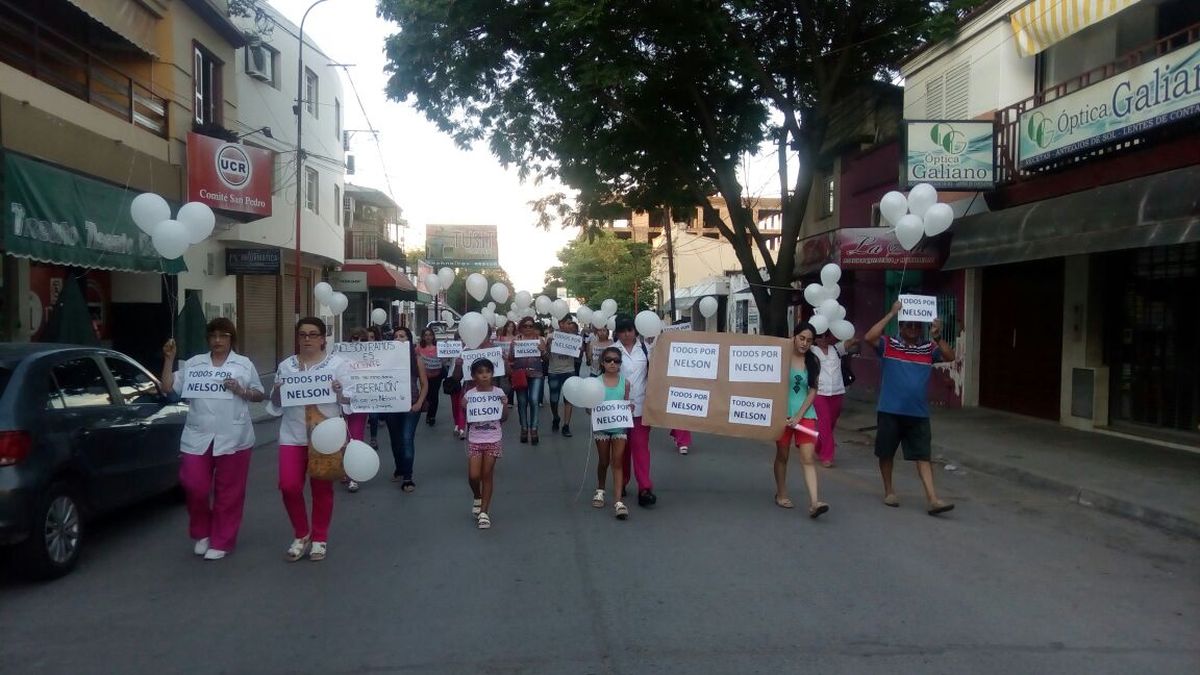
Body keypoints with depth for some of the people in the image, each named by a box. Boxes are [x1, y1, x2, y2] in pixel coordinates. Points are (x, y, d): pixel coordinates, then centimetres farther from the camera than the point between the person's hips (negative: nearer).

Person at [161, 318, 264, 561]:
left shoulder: (244, 364, 7)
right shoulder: (193, 363, 11)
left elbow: (259, 395, 9)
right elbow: (169, 387, 8)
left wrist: (240, 390, -9)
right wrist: (169, 359, 2)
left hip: (233, 438, -2)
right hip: (198, 437, 2)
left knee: (228, 492, 4)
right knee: (194, 486, -1)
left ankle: (221, 542, 15)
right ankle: (201, 533, 24)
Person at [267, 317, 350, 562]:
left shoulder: (338, 363, -1)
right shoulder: (286, 366, 8)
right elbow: (275, 404, 12)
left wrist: (338, 390, -22)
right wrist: (278, 391, -9)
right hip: (293, 435, 2)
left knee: (322, 488, 5)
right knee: (289, 486, -4)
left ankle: (319, 538, 21)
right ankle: (301, 534, 17)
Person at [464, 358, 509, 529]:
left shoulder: (498, 392, -4)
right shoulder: (469, 395, -3)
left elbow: (504, 419, 2)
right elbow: (467, 420, 2)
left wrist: (505, 405, -15)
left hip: (493, 440, 0)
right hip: (474, 440, 1)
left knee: (487, 475, 2)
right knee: (473, 476, -5)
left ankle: (484, 512, 11)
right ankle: (477, 498, 28)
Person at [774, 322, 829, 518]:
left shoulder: (813, 362, 3)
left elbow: (813, 391, 1)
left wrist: (798, 416, -9)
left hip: (805, 414, 1)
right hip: (783, 413, -1)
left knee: (808, 458, -7)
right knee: (782, 455, 11)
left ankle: (814, 503, -14)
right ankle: (781, 494, 27)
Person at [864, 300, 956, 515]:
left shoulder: (928, 348, 5)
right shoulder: (888, 345, -4)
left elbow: (950, 357, -7)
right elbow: (869, 337, -21)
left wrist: (937, 337, -21)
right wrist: (891, 314, -21)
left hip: (918, 413, 2)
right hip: (889, 411, -2)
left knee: (923, 455, -1)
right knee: (886, 453, 10)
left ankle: (932, 498, -3)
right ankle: (889, 491, 28)